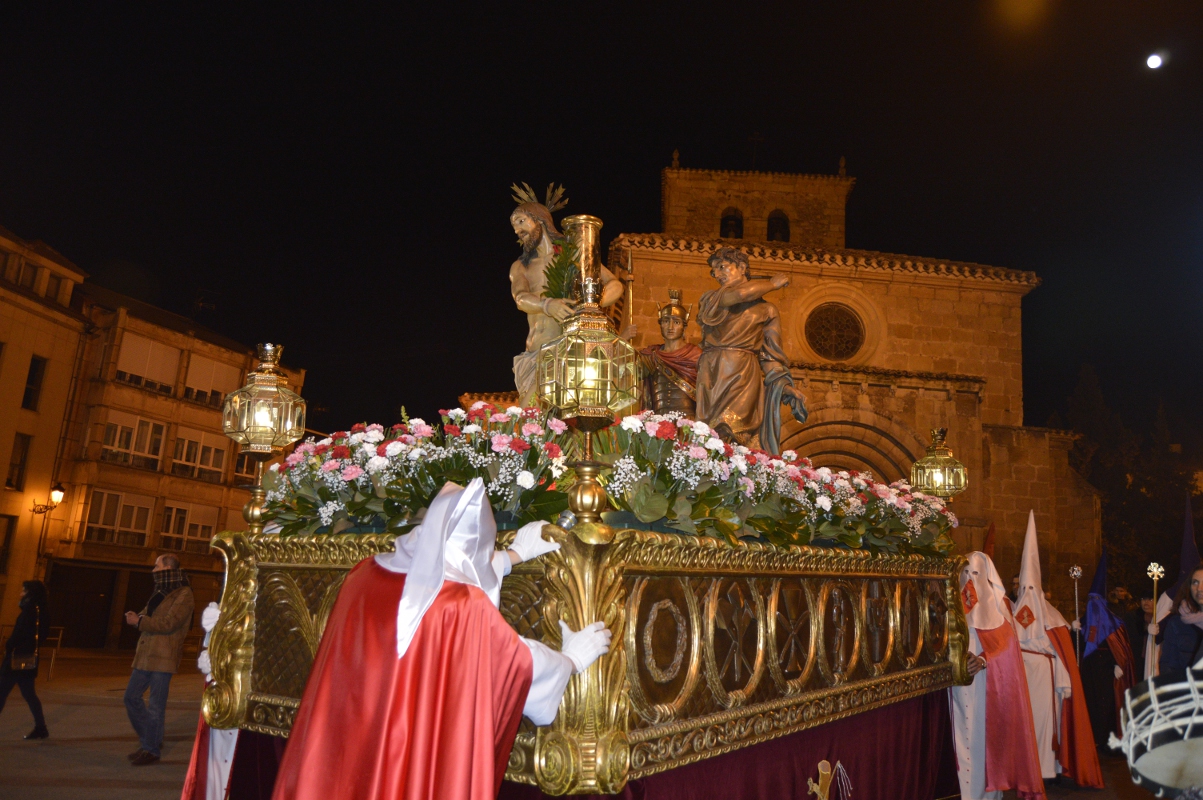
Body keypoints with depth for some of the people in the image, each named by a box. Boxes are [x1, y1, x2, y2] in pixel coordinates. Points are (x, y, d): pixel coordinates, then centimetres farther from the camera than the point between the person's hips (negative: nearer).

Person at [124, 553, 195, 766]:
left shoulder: (183, 595, -11)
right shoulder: (161, 593, 16)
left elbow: (168, 624, -20)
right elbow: (149, 615, 20)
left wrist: (139, 621, -17)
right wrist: (136, 616, -1)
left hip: (163, 657, -9)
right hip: (146, 654, 9)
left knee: (156, 706, -1)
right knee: (131, 697, 13)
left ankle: (151, 749, 11)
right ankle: (148, 740, 27)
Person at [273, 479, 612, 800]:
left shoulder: (366, 574, -5)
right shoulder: (466, 608, -21)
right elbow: (523, 663, -5)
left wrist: (514, 554, 25)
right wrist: (571, 660, 16)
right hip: (418, 769, -5)